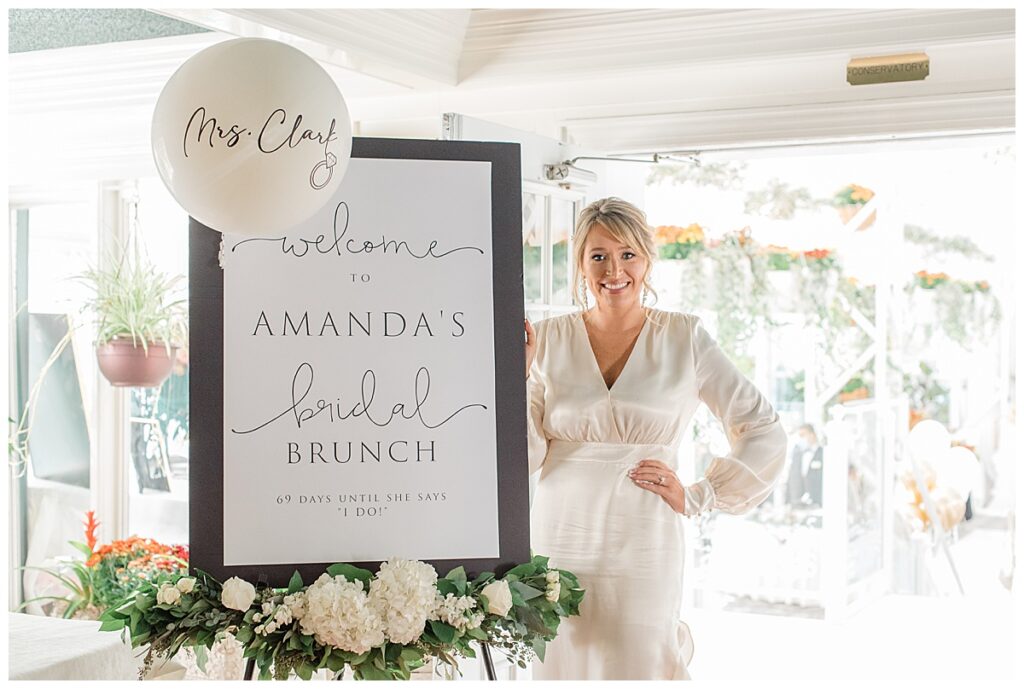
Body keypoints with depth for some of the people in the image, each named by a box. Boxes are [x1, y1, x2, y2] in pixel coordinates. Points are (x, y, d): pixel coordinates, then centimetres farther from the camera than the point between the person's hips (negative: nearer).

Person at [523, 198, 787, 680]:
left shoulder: (684, 338, 0)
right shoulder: (549, 340, 3)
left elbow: (765, 434, 3)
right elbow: (524, 458, 0)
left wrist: (698, 498, -2)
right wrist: (517, 374, -10)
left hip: (641, 553, -1)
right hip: (560, 545, 1)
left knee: (642, 667, 1)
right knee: (562, 668, 7)